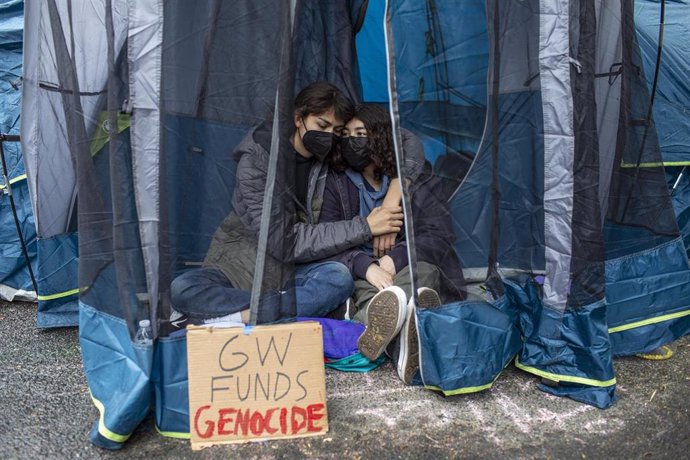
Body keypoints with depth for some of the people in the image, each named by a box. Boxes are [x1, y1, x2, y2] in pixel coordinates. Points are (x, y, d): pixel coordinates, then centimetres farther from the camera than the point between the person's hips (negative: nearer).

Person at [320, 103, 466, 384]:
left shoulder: (416, 178, 2)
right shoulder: (337, 182, 5)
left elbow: (438, 234, -5)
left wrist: (395, 260, -23)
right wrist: (365, 266, -28)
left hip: (411, 269, -1)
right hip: (363, 277, 1)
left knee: (423, 269, -35)